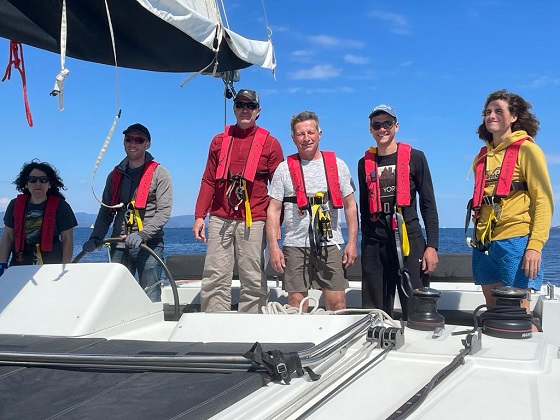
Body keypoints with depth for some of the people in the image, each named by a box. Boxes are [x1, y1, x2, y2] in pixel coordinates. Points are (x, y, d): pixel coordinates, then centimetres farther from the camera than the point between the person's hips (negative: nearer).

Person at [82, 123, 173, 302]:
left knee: (151, 299, -4)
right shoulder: (115, 175, 17)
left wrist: (142, 235, -21)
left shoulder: (159, 174, 2)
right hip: (119, 247, 4)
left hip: (148, 245, -4)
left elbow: (163, 212, -8)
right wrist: (95, 238, 1)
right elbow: (105, 212, 16)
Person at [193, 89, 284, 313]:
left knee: (253, 281, 1)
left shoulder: (270, 143, 6)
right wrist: (199, 216, 5)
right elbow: (208, 181, 13)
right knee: (215, 278, 1)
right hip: (220, 219, 2)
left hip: (253, 221, -2)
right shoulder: (220, 140, 14)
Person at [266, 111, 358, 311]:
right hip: (295, 245, 0)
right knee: (296, 305, 2)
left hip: (331, 244, 1)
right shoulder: (284, 169, 5)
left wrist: (352, 242, 2)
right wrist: (273, 246, -6)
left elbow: (350, 206, 9)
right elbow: (273, 210, 3)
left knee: (337, 304, 0)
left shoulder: (337, 165, 8)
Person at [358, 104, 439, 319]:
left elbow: (428, 204, 1)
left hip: (409, 240, -3)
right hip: (374, 245, 3)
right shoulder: (365, 163, 11)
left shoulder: (414, 158, 2)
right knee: (376, 312, 7)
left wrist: (432, 245, -7)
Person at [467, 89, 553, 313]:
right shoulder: (483, 156, 16)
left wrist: (535, 245, -18)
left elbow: (544, 200, -8)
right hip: (484, 243, 6)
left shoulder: (526, 149, -1)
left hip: (515, 241, -6)